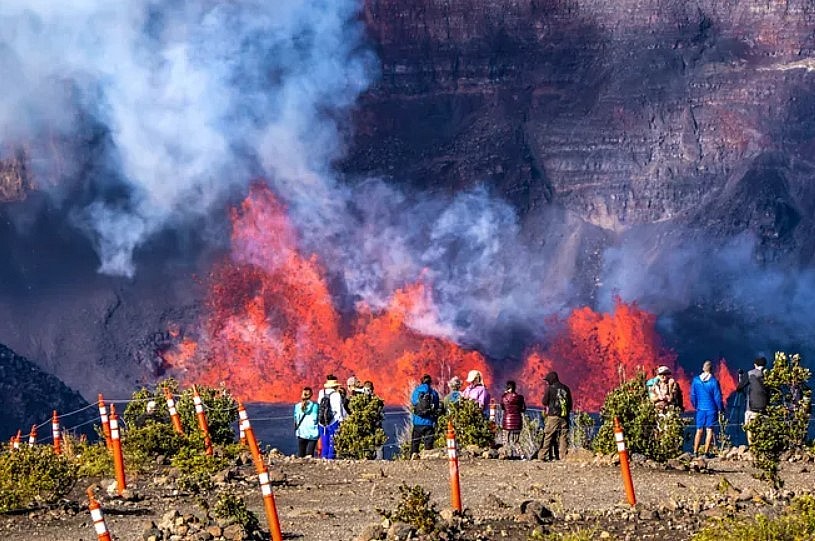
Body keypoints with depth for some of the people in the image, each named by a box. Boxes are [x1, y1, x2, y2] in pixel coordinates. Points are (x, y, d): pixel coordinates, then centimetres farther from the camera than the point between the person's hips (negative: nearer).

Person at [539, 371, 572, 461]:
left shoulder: (550, 388, -3)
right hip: (564, 417, 4)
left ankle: (543, 455, -5)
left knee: (548, 436, -2)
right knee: (563, 437, 3)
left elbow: (544, 402, -1)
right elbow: (570, 403, 14)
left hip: (553, 416, -4)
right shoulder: (566, 388, 11)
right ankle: (563, 456, -2)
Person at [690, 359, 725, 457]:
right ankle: (706, 452, 0)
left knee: (699, 431, 11)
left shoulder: (696, 380, -2)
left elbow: (692, 396, 4)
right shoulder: (714, 381, -11)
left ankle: (695, 452, 8)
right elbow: (717, 397, -8)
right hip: (711, 409, -3)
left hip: (700, 409, 3)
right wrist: (721, 409, 6)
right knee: (709, 430, 3)